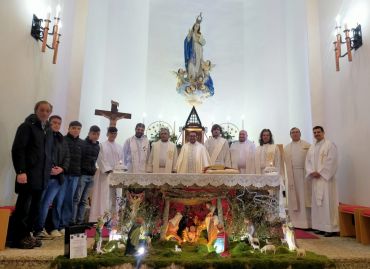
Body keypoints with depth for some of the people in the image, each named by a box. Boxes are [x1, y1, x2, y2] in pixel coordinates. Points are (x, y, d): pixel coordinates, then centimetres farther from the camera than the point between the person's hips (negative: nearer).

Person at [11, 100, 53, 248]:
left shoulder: (47, 130, 17)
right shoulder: (26, 126, -4)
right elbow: (17, 150, -12)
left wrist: (48, 170, 12)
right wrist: (20, 171, -19)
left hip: (41, 176, 7)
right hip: (28, 175, -6)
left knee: (35, 208, 9)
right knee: (23, 207, 0)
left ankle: (27, 234, 19)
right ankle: (19, 238, 10)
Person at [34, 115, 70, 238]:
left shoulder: (62, 140, 17)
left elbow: (67, 157, 14)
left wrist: (62, 168, -5)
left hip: (57, 177, 4)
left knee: (47, 203, 6)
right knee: (41, 202, 0)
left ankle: (40, 228, 14)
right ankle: (39, 228, 9)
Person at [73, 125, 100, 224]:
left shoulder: (98, 147, 13)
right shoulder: (82, 144, -4)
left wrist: (95, 170, 11)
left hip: (91, 176, 6)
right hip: (82, 175, -5)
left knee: (84, 200, 9)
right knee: (76, 199, -2)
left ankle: (80, 220, 14)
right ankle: (72, 220, 3)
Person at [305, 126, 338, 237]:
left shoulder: (330, 145, -3)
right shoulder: (312, 147, 17)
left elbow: (331, 161, -12)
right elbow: (308, 161, 13)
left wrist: (320, 173, -14)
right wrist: (311, 172, -3)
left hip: (326, 178, -6)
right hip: (315, 178, 6)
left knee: (328, 202, -6)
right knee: (317, 203, 7)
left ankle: (331, 227, 0)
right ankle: (321, 226, 14)